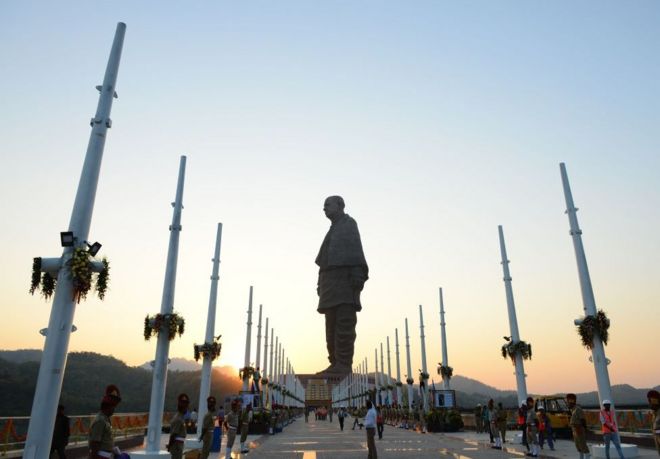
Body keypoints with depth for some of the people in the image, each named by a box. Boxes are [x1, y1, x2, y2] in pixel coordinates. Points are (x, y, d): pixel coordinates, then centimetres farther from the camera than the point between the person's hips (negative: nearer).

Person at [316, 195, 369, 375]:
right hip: (331, 278, 8)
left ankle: (344, 364, -16)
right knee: (332, 325, 2)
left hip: (345, 277, -8)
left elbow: (356, 248, -6)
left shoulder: (349, 223, 7)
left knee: (344, 323, -13)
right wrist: (322, 283, 13)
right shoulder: (333, 230, 29)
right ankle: (336, 363, 2)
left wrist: (357, 273, -20)